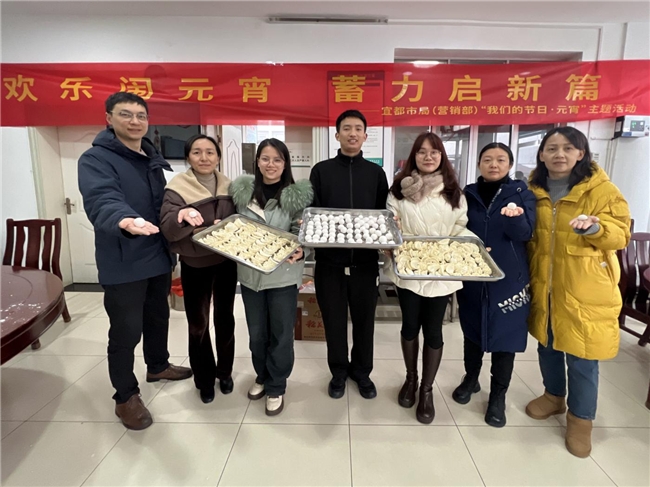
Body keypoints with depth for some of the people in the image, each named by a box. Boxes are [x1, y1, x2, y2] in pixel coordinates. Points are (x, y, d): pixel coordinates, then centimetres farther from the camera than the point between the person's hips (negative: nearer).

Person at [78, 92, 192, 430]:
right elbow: (102, 200, -32)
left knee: (158, 317, 22)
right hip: (123, 263, -7)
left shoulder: (156, 160, 9)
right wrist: (125, 220, -53)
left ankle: (157, 366, 45)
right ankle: (125, 396, 23)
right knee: (126, 331, 3)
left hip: (159, 256, 7)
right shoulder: (96, 159, -14)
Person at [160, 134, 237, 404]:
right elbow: (168, 229, -20)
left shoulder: (228, 186, 0)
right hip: (195, 266, -3)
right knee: (198, 323, 8)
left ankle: (224, 372, 34)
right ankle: (204, 379, 28)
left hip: (226, 262, 3)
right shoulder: (177, 188, -11)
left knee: (224, 319, 14)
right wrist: (182, 217, -41)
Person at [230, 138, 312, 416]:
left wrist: (299, 252, -26)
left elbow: (302, 234, -7)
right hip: (249, 273, 3)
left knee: (281, 334, 9)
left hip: (283, 274, -3)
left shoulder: (298, 195, -7)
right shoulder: (242, 190, 2)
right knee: (257, 332, 17)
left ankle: (276, 387, 30)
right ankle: (262, 377, 41)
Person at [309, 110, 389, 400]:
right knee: (334, 320, 11)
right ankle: (338, 372, 33)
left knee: (364, 319, 13)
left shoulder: (376, 173, 7)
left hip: (366, 260, 1)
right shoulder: (321, 170, 4)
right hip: (330, 260, -1)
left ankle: (362, 371, 34)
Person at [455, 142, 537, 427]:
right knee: (472, 330, 15)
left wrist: (515, 217, -34)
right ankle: (470, 378, 37)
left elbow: (525, 233, -15)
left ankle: (498, 395, 23)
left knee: (505, 335, 5)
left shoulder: (521, 194, -2)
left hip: (508, 279, -2)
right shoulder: (467, 194, 3)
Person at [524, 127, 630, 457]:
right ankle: (553, 396, 41)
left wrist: (594, 228, -31)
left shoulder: (601, 190, -9)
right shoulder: (534, 190, 4)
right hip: (543, 285, 4)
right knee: (547, 346, 18)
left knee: (581, 356, 4)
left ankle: (580, 418, 25)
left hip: (585, 290, -4)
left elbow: (621, 236, -11)